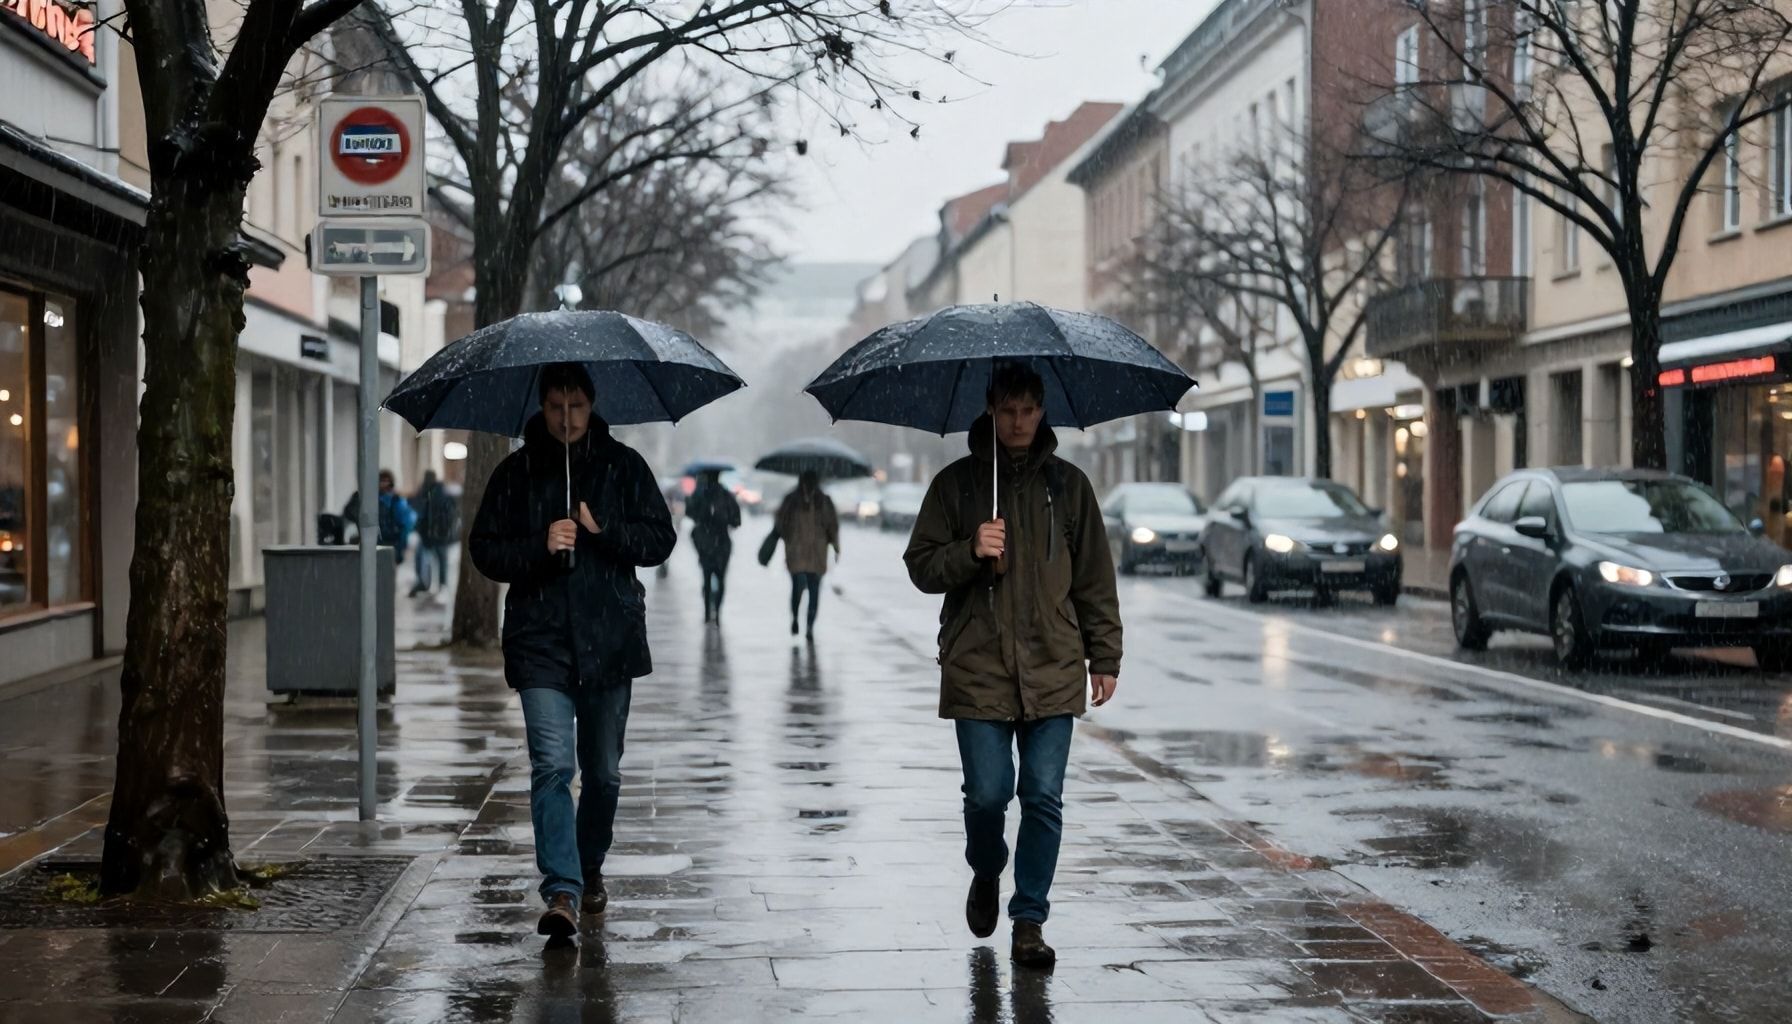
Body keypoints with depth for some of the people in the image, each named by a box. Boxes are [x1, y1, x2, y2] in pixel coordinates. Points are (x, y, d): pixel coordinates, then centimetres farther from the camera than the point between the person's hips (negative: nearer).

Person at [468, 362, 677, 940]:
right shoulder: (516, 472, 6)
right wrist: (541, 546, -12)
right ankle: (562, 891, -19)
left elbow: (660, 540, 4)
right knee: (552, 765, -15)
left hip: (609, 637, 1)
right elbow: (484, 550, 5)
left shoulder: (623, 466, 6)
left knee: (603, 771, 12)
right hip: (540, 640, -1)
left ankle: (590, 870, 32)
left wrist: (602, 531, -12)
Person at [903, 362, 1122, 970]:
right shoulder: (956, 483, 5)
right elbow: (921, 566, 4)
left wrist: (1105, 656, 8)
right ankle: (986, 873, 28)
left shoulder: (1068, 484, 9)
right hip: (977, 668, -1)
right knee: (987, 792, -5)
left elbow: (1095, 578, 12)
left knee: (1044, 797, -2)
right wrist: (970, 551, -15)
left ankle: (1029, 920, 10)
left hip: (1052, 669, 1)